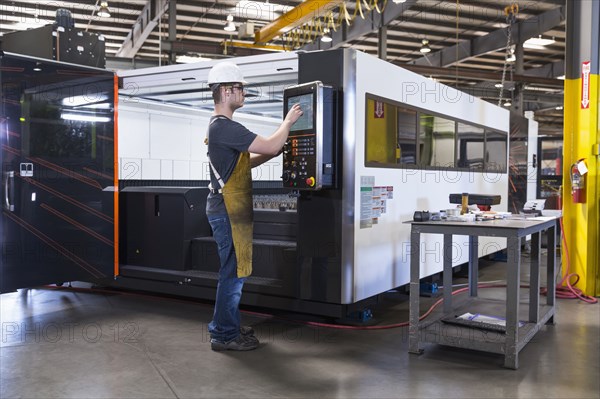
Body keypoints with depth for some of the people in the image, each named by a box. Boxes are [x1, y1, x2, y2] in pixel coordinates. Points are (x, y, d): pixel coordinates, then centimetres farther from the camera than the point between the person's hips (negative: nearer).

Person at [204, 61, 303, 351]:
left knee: (233, 271, 17)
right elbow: (271, 145, -21)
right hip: (228, 211, -11)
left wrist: (276, 150, 9)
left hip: (229, 209, 11)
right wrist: (288, 121, -4)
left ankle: (228, 326, 27)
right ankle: (224, 335, 8)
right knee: (233, 272, -3)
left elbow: (245, 161, 20)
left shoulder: (220, 126, 16)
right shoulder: (224, 127, -19)